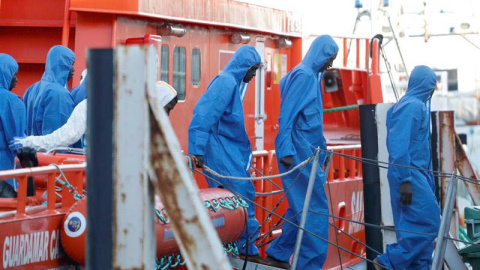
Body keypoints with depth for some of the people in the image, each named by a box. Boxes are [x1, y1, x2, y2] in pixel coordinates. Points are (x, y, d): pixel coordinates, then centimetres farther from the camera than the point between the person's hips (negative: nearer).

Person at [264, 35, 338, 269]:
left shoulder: (311, 75, 16)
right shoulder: (303, 75, -12)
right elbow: (286, 115, -17)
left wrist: (320, 144, 22)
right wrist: (286, 151, -22)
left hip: (307, 152, 10)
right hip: (299, 152, -10)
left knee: (302, 207, 14)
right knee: (315, 208, -7)